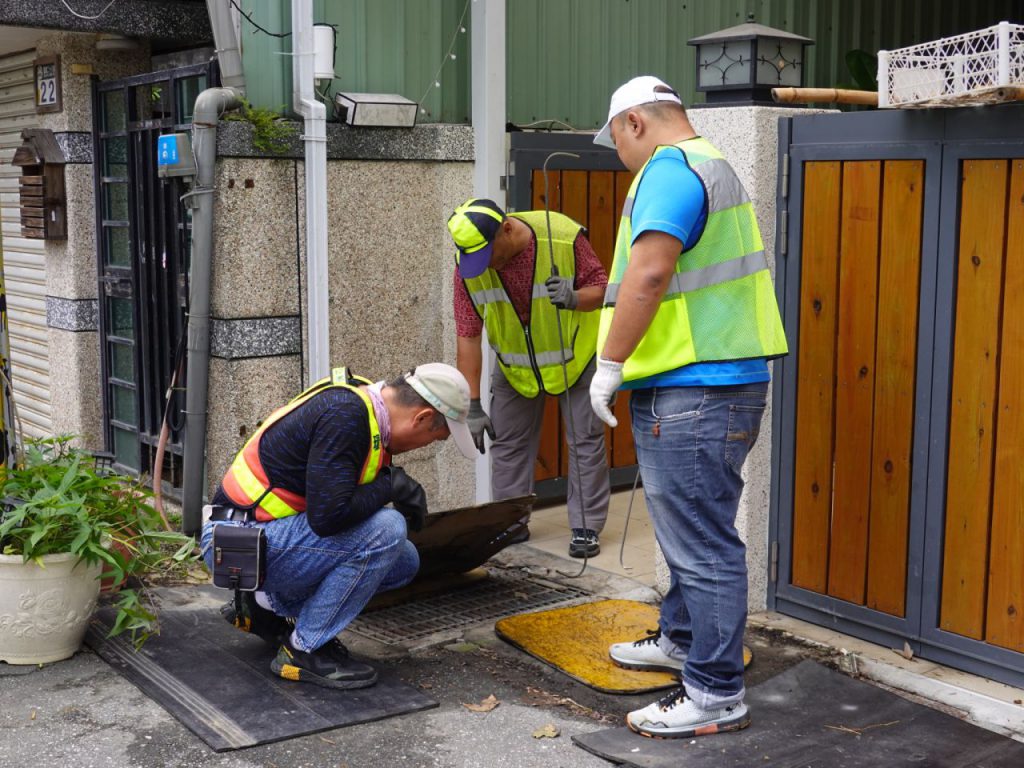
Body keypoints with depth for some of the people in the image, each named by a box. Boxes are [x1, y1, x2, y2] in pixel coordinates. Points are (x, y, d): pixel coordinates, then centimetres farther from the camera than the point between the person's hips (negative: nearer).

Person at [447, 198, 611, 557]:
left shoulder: (565, 237, -29)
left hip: (576, 355, -2)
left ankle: (585, 527, 10)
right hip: (514, 364, 3)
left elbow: (601, 286, -16)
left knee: (586, 440, 0)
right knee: (507, 443, 7)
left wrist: (574, 299, -40)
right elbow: (467, 336, -18)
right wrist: (473, 406, -20)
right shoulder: (468, 266, -22)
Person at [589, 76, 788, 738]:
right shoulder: (710, 163, 21)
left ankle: (716, 695, 4)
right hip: (715, 380, 11)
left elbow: (648, 272, -26)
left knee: (703, 545, -4)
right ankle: (681, 638, 40)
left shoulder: (670, 167, -12)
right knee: (691, 529, 23)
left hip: (693, 390, -11)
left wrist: (610, 364, -18)